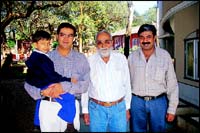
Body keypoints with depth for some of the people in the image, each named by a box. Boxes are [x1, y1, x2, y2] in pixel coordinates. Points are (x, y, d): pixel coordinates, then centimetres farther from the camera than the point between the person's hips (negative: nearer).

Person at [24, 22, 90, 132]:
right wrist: (43, 91, -16)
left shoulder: (81, 59, 4)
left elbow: (85, 84, -5)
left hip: (71, 107, 0)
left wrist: (64, 86, -20)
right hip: (49, 106, 0)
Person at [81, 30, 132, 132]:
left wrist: (127, 108, 7)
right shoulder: (90, 61, -1)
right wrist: (85, 110, 2)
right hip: (96, 109, -1)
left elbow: (127, 85, 6)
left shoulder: (121, 58, 1)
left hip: (119, 108, 1)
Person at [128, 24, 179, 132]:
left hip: (158, 102, -1)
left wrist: (172, 109, -3)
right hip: (137, 102, 1)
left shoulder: (165, 55, -4)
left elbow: (172, 84, -1)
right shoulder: (132, 57, 0)